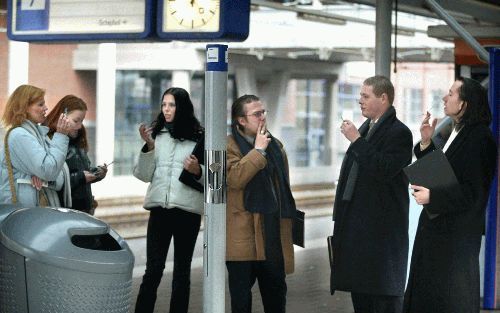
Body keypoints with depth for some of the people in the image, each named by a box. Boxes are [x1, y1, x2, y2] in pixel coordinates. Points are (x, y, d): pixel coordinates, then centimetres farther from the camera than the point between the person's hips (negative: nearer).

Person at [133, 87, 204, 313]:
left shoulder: (198, 137, 1)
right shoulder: (156, 134, 7)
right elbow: (143, 175, 3)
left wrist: (197, 171, -18)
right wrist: (148, 146, -8)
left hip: (187, 210, -1)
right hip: (159, 208, 1)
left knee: (182, 271, 7)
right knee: (153, 269, 0)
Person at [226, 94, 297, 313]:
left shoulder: (275, 146, 15)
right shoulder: (229, 147, -6)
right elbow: (234, 178, -23)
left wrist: (287, 219, 17)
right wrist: (258, 151, -17)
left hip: (273, 231, 6)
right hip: (243, 235, -6)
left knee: (276, 290, 12)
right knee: (241, 295, 3)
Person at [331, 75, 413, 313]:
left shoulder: (399, 133, -10)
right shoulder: (365, 129, 16)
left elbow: (383, 170, -24)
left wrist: (357, 141, -19)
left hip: (381, 229, -9)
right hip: (356, 222, 9)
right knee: (359, 293, 12)